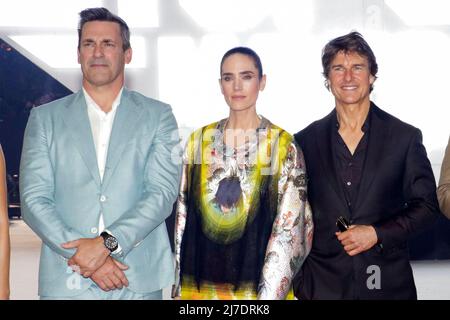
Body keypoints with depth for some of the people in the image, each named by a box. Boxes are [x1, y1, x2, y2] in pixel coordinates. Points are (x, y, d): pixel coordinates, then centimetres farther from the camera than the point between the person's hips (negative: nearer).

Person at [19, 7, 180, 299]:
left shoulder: (158, 116, 5)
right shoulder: (45, 118, 6)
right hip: (66, 281, 0)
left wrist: (107, 242, -17)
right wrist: (82, 257, -13)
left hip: (139, 280, 0)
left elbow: (164, 191, -6)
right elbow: (34, 199, -2)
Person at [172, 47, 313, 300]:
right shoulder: (199, 140, 3)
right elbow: (183, 216, 5)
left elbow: (288, 227, -9)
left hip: (257, 285, -2)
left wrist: (268, 293, -14)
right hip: (201, 285, 3)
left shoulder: (284, 145, -6)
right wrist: (179, 287, 2)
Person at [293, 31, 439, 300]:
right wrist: (298, 283, 3)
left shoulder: (406, 137, 0)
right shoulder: (305, 141, 3)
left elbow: (427, 205, 2)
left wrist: (377, 233, -11)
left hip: (388, 282, 0)